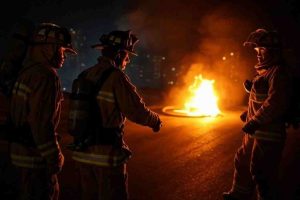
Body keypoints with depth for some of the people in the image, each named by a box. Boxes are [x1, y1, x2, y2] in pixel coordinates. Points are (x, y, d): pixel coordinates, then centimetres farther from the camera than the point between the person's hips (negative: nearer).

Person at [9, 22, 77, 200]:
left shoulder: (29, 71, 12)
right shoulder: (46, 75, -19)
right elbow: (42, 121, -25)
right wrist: (54, 156, -17)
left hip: (22, 147, 10)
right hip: (35, 152, -10)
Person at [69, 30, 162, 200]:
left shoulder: (84, 76, 7)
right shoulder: (116, 77, -14)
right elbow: (138, 112, -17)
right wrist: (156, 121, 3)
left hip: (83, 152, 7)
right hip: (107, 154, -7)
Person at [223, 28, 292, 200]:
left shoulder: (278, 71, -16)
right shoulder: (265, 71, 15)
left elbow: (275, 102, -26)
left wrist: (255, 122, -24)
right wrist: (251, 88, 10)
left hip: (268, 134, -11)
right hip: (256, 131, 11)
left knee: (262, 172, -2)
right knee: (243, 162, 22)